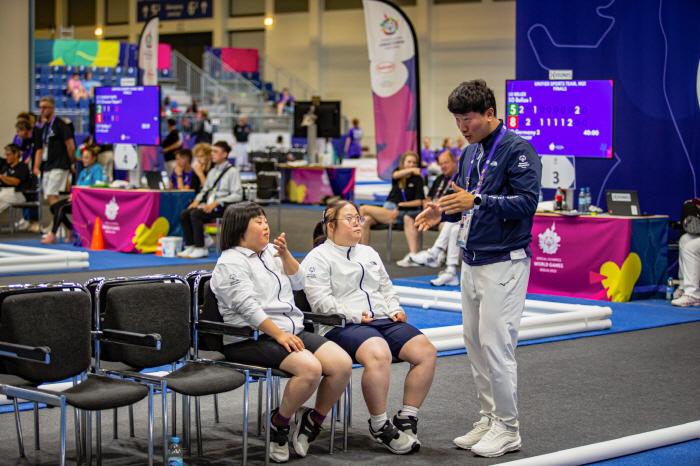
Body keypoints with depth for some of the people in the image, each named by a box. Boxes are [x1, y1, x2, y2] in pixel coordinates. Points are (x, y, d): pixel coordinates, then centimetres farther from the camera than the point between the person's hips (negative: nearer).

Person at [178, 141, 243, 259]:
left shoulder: (232, 172, -4)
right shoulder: (212, 171, 21)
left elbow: (237, 195, -11)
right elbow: (205, 190, 25)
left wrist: (216, 203, -18)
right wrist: (197, 200, 2)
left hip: (222, 207, -7)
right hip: (208, 204, 7)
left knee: (195, 214, -29)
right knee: (184, 214, -16)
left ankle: (201, 249, -23)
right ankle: (190, 246, -14)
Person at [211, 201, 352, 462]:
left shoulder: (270, 252, 21)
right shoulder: (230, 263, -4)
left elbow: (298, 282, 18)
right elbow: (248, 306, -15)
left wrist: (285, 255, 1)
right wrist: (279, 335, -22)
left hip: (293, 332, 8)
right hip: (251, 340, -8)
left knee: (343, 364, -13)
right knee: (310, 368, -31)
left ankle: (313, 421, 5)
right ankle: (279, 425, -9)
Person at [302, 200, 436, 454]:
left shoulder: (368, 253, 28)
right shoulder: (318, 258, 3)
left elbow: (386, 287, 29)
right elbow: (321, 301, -8)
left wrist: (395, 309, 8)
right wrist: (356, 316, -16)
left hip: (383, 320, 7)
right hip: (343, 327, -7)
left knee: (426, 350, -17)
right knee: (379, 354, -38)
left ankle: (406, 418, -8)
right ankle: (379, 425, -22)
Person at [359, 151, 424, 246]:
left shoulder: (417, 179, 5)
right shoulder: (398, 171, 16)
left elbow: (419, 202, -2)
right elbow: (395, 175, -11)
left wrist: (400, 205, -9)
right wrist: (412, 170, -19)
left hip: (400, 214, -4)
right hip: (387, 207, 4)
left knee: (364, 209, -20)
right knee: (366, 220, -25)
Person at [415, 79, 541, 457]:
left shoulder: (517, 150, -12)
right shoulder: (470, 153, 14)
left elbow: (527, 201, -20)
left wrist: (477, 201, -27)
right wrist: (441, 212, 1)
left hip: (504, 264, -8)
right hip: (472, 263, 9)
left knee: (495, 344, -8)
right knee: (475, 343, 11)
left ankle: (507, 427, 2)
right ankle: (489, 418, 20)